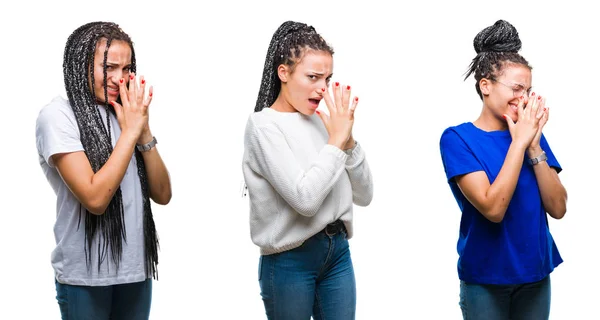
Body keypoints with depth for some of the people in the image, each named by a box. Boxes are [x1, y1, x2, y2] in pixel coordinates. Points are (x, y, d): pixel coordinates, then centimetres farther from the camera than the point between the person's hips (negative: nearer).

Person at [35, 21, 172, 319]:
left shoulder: (122, 114, 8)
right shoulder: (58, 115, -10)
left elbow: (162, 195, 4)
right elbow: (95, 198, -21)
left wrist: (144, 131, -7)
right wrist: (131, 130, -14)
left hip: (137, 270, 6)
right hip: (86, 276, -5)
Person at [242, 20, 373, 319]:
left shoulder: (321, 121, 4)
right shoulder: (263, 125, -12)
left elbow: (363, 195, 6)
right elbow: (305, 198, -23)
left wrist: (348, 140, -7)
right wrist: (336, 142, -14)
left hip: (338, 252, 5)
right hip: (289, 262, -5)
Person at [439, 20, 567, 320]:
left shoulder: (530, 134, 2)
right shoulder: (457, 138, -11)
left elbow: (558, 208, -6)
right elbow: (493, 208, -22)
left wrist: (533, 145, -14)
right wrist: (519, 142, -20)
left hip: (535, 273, 4)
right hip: (485, 278, -4)